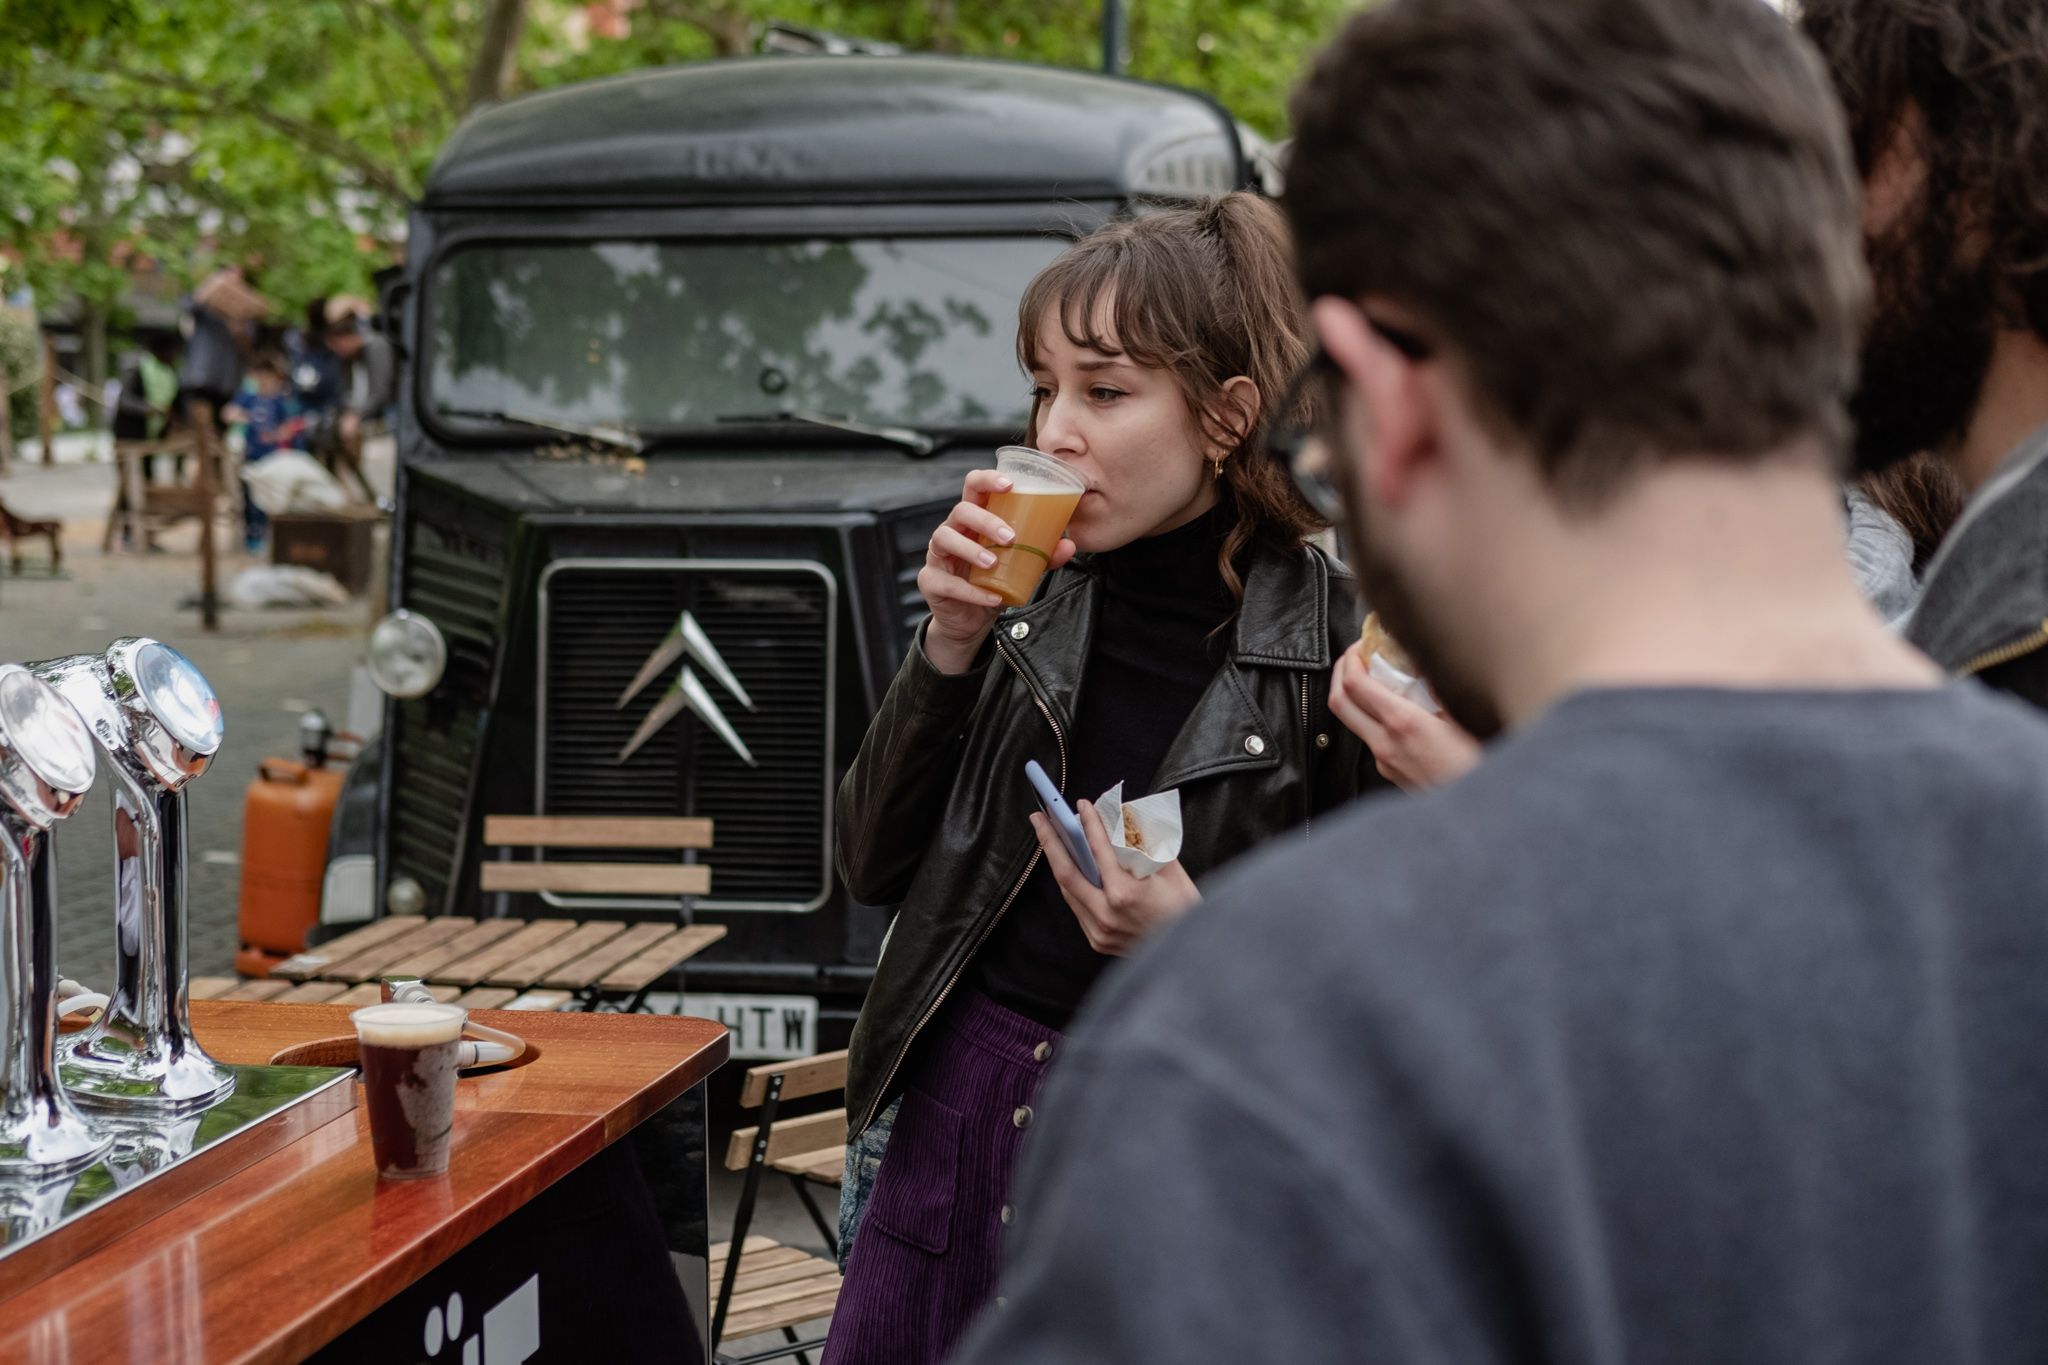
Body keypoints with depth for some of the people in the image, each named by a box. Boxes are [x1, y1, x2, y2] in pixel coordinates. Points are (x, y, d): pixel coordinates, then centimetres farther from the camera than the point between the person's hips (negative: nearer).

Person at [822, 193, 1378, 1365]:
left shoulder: (1332, 651, -12)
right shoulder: (1029, 599, 0)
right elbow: (873, 865, 3)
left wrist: (1198, 943, -21)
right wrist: (951, 646, -8)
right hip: (956, 1106, 4)